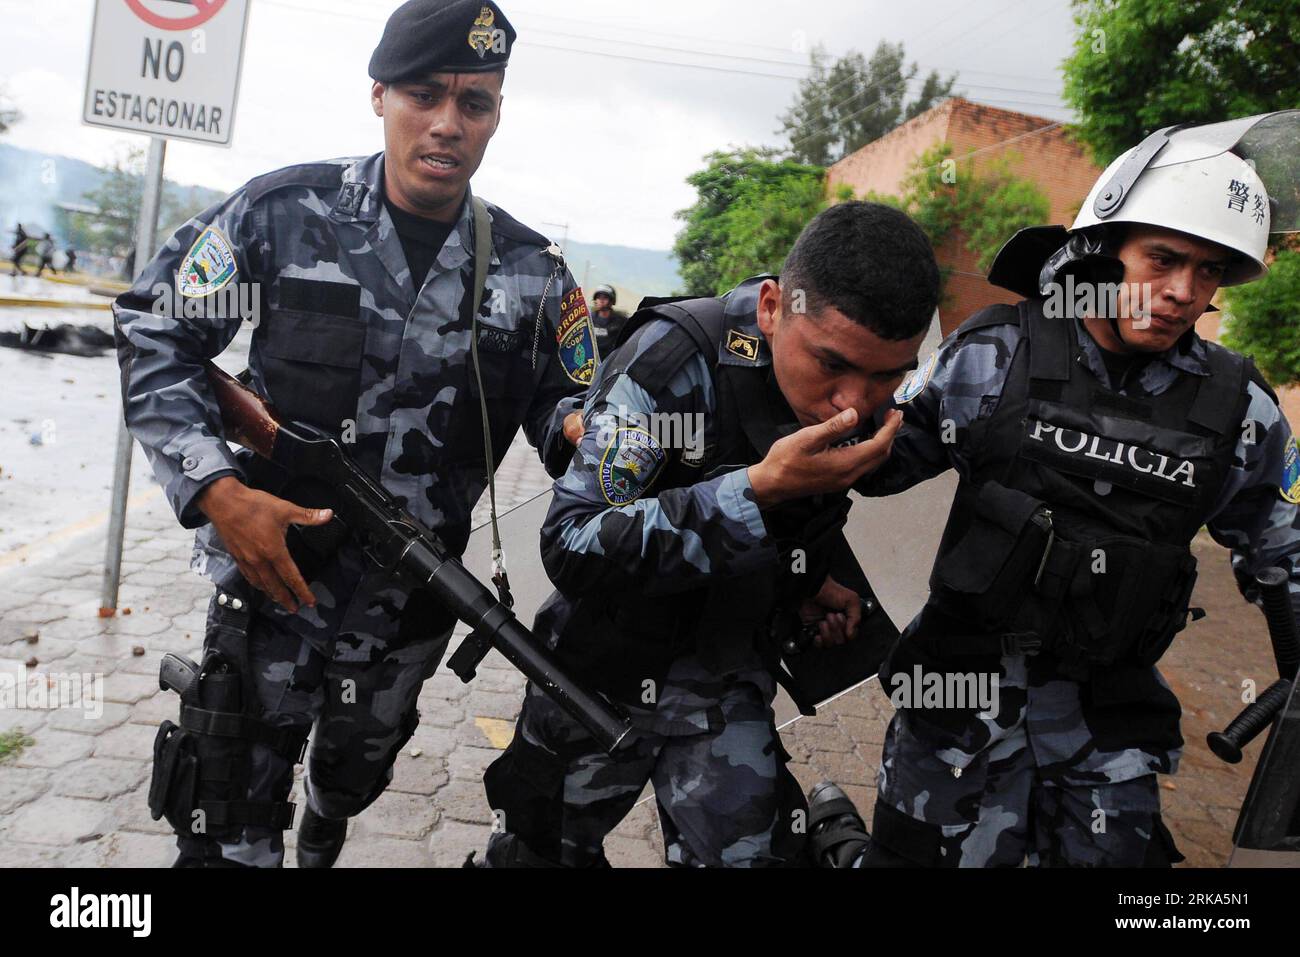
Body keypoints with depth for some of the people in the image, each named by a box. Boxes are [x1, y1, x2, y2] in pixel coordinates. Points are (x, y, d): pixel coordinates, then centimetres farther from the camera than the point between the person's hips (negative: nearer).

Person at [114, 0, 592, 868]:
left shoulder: (531, 271, -5)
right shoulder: (283, 212, -11)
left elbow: (563, 402, 2)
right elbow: (155, 338, -5)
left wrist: (578, 428, -24)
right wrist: (217, 490, -18)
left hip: (413, 606, 3)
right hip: (269, 579, -2)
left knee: (357, 776, 28)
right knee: (232, 835, 4)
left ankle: (323, 841, 61)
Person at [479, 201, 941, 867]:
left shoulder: (856, 394, -10)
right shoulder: (676, 360, -29)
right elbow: (569, 548, -35)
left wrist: (819, 574, -4)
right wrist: (760, 488, -42)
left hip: (729, 679, 4)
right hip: (607, 669, -3)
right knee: (538, 851, 18)